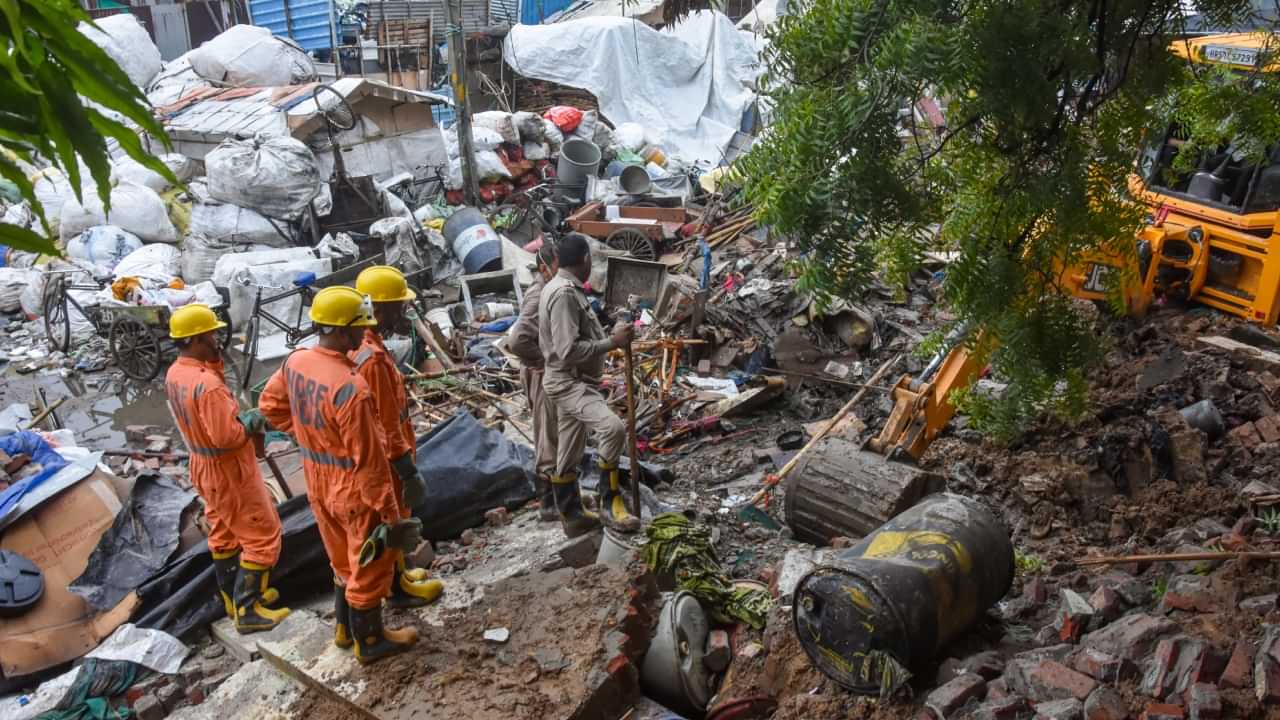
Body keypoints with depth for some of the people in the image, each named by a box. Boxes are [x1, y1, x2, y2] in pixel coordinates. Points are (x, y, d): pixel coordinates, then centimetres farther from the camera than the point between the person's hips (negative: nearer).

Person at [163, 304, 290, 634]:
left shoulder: (174, 374, -1)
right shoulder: (207, 385, -32)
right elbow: (227, 436, -32)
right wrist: (250, 423, -14)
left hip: (205, 466, 10)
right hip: (229, 472, -10)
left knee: (224, 533, 22)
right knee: (262, 537, 2)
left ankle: (234, 597, 36)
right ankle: (247, 611, 8)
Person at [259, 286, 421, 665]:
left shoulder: (295, 361, -6)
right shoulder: (351, 387, -31)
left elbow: (270, 404, 13)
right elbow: (369, 461, -26)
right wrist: (390, 513, -17)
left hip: (319, 486, 8)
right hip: (355, 493, -8)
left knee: (344, 562, 26)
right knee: (369, 568, 13)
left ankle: (345, 628, 43)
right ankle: (371, 642, 30)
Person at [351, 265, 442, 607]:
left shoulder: (360, 344, 1)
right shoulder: (373, 357, -31)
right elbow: (387, 425, -27)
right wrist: (408, 469, -20)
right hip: (385, 457, -9)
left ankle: (396, 574, 40)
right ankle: (398, 588, 25)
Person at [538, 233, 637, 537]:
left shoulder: (565, 289, 12)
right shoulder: (564, 294, -20)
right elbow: (568, 351, -26)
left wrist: (608, 337, 22)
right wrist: (613, 342, -22)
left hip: (574, 381, 11)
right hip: (568, 382, -11)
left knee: (568, 456, 16)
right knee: (613, 428, -27)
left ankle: (572, 517, 26)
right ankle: (610, 503, -16)